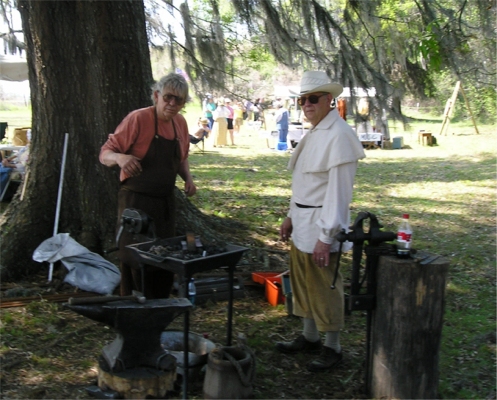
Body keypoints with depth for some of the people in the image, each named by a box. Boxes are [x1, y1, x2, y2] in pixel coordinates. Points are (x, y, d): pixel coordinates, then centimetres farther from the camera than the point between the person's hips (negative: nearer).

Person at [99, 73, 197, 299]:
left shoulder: (180, 123, 7)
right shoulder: (138, 119, -14)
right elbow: (105, 154, -14)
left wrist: (188, 178, 3)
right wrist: (120, 157, -36)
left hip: (166, 202, 7)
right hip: (137, 202, -7)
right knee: (136, 262, -1)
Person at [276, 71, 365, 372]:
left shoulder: (339, 135, -18)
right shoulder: (315, 133, 12)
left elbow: (339, 189, -21)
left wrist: (326, 236, -22)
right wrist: (291, 216, 19)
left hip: (322, 226, -10)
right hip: (303, 223, 10)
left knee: (326, 289, 2)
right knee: (303, 284, 19)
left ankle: (332, 348, 17)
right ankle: (310, 338, 34)